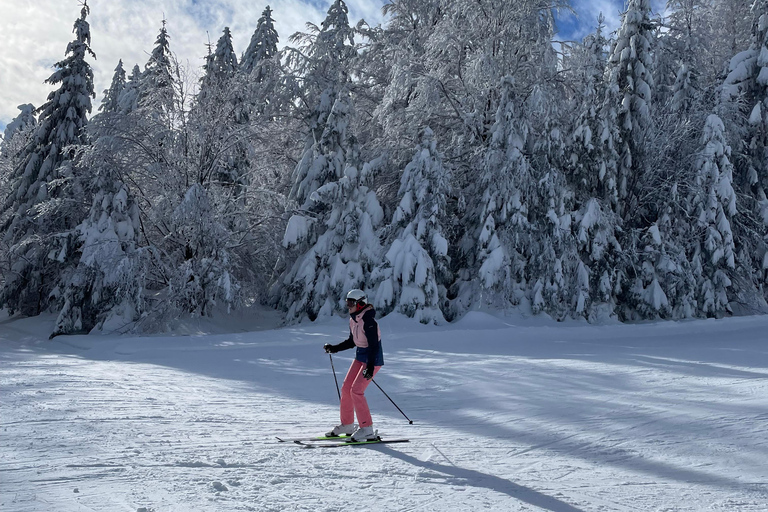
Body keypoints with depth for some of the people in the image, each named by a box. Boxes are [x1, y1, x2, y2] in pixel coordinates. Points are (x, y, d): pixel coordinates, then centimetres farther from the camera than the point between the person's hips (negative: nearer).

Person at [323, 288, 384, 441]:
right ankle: (347, 425, 22)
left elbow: (374, 344, -24)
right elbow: (352, 341, 18)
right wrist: (334, 348, 12)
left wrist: (370, 366, -30)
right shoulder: (353, 319, 6)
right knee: (346, 388, 8)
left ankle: (367, 429, -5)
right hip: (360, 357, 9)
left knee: (356, 391, -14)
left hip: (373, 359, -9)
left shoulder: (368, 320, -22)